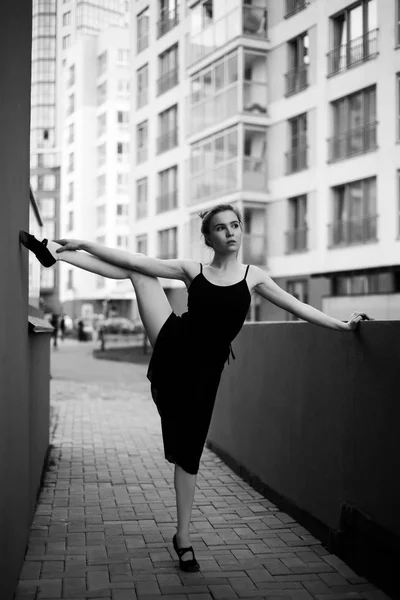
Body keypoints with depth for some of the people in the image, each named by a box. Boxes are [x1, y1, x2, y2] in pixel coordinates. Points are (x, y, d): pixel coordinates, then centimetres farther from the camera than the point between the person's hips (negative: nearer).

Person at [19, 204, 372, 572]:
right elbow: (133, 261, -1)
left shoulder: (252, 276, 4)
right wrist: (85, 244, -5)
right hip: (172, 349, 1)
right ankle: (55, 253, -2)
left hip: (203, 371, -1)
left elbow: (297, 307, 4)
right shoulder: (191, 270, 2)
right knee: (137, 274, -6)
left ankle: (183, 538, 18)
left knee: (188, 455, 2)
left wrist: (342, 325, -1)